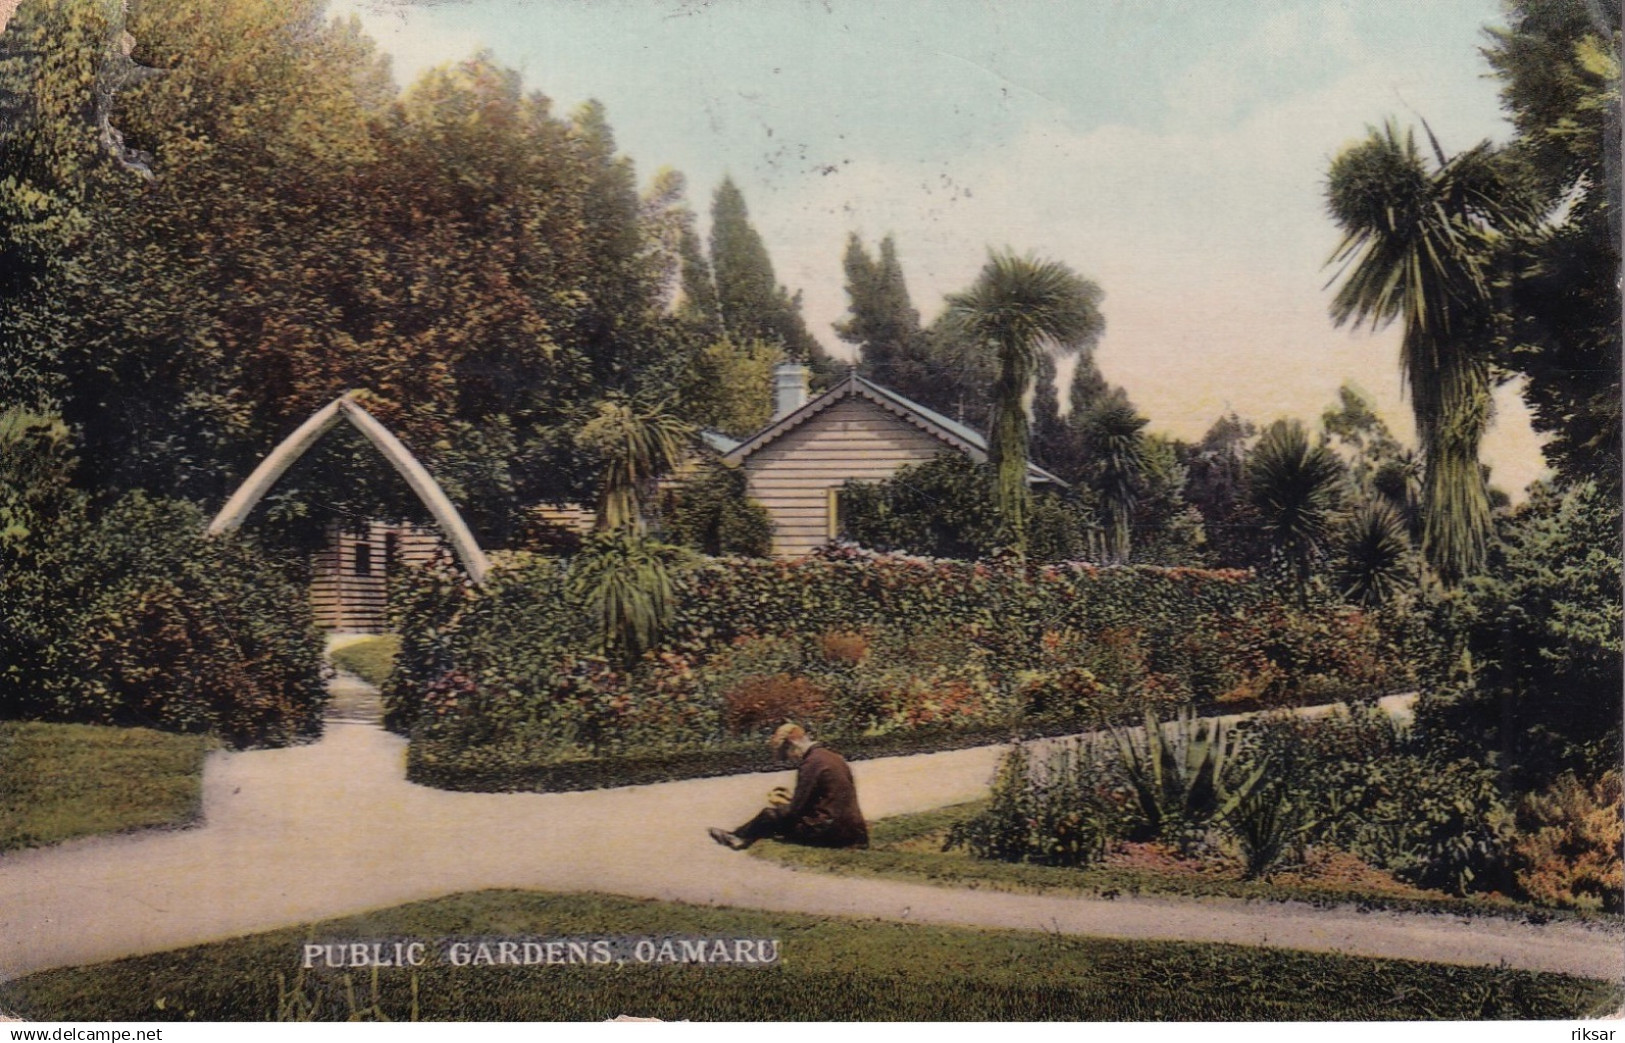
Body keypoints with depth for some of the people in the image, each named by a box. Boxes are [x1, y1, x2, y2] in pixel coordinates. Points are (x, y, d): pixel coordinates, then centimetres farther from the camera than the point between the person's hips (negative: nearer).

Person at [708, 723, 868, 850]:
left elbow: (795, 810, -12)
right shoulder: (833, 756, 13)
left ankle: (739, 837, 24)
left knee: (771, 815, 4)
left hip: (832, 833, -9)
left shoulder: (811, 763, -14)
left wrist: (778, 805, 7)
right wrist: (790, 800, 21)